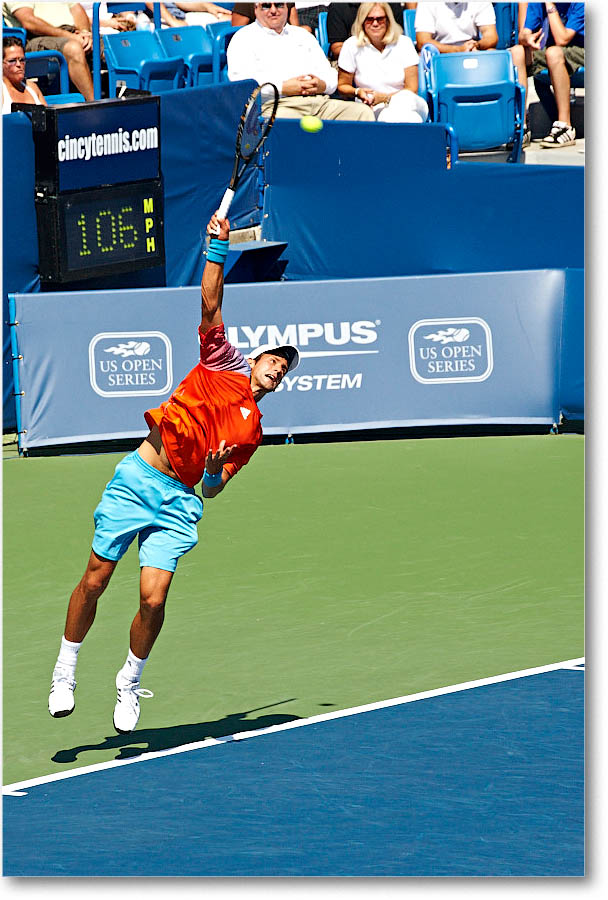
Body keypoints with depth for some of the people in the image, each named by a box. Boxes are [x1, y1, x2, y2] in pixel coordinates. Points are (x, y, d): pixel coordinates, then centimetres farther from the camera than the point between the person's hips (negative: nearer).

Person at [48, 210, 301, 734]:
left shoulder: (251, 432, 12)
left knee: (153, 600, -12)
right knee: (94, 582, -2)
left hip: (179, 502, 1)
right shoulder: (223, 362, 9)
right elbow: (211, 305, 0)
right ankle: (65, 671, 16)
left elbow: (213, 490, 7)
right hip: (137, 479, -1)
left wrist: (215, 471, -15)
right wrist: (218, 250, -7)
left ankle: (130, 683, 10)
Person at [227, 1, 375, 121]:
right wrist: (282, 88, -12)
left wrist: (322, 85, 0)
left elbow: (330, 74, 27)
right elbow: (240, 80, -4)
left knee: (363, 112, -17)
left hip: (320, 102, 5)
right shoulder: (244, 38, 12)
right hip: (278, 105, -5)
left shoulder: (303, 35, 29)